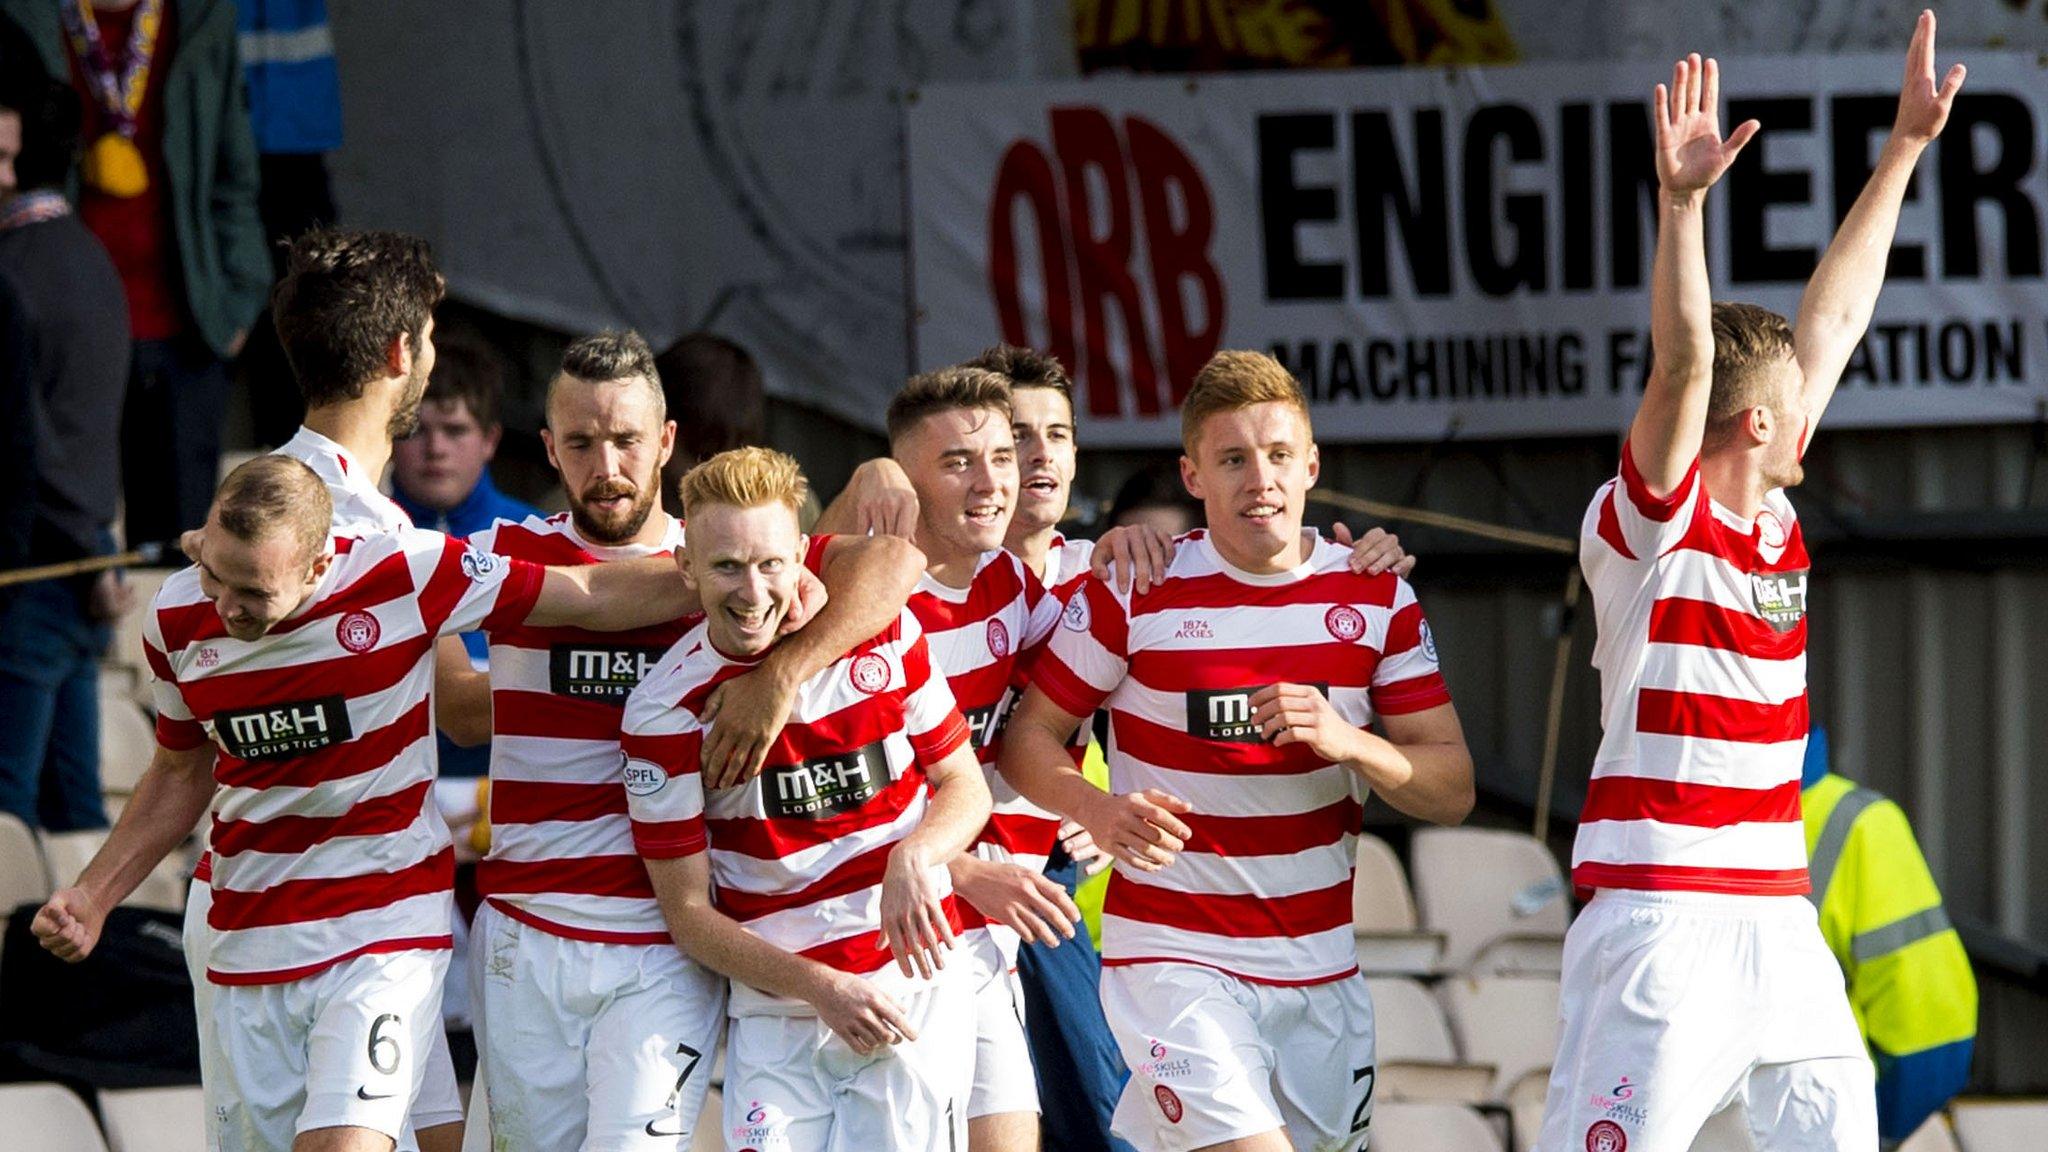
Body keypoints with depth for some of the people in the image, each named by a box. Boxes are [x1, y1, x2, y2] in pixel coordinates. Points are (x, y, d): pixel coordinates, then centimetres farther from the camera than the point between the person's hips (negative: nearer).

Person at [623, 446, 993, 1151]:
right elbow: (689, 914, -4)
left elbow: (964, 786, 8)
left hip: (913, 982, 1)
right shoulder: (664, 710, -8)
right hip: (775, 1011, -1)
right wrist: (820, 988, -16)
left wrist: (912, 857, -14)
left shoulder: (885, 634, -2)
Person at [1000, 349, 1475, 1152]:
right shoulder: (1136, 593, -5)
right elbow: (1030, 738, 1)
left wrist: (1349, 742, -18)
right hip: (1174, 958, -4)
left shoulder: (1377, 597, 3)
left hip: (1321, 967, 4)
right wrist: (1100, 811, -20)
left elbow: (1452, 793, 2)